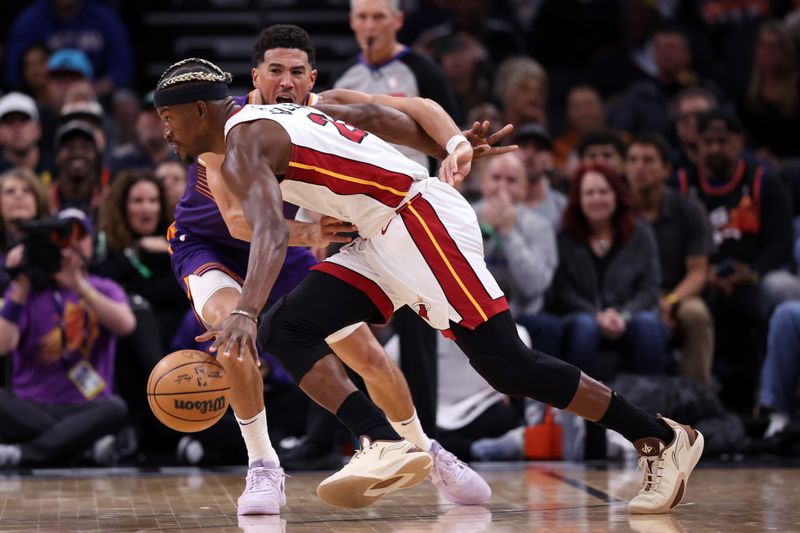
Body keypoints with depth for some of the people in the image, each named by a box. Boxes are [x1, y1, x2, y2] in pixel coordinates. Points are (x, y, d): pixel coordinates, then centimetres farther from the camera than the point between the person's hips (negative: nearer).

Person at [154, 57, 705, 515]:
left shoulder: (243, 143, -11)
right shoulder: (279, 113, 19)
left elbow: (272, 232, -29)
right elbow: (373, 114, 25)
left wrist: (244, 313, -42)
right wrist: (452, 148, 31)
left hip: (421, 219, -10)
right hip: (385, 236, 10)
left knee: (506, 364, -10)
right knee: (285, 332, -1)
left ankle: (664, 438, 0)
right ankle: (387, 446, -14)